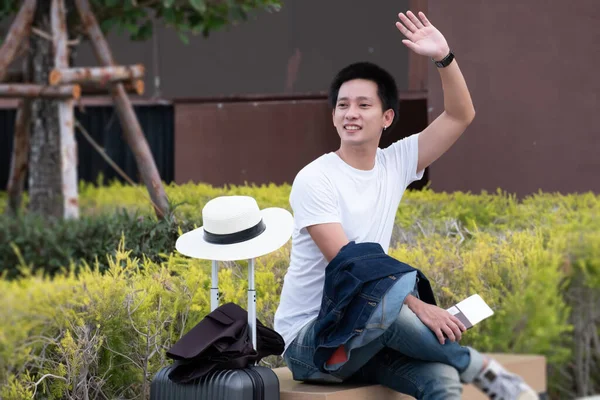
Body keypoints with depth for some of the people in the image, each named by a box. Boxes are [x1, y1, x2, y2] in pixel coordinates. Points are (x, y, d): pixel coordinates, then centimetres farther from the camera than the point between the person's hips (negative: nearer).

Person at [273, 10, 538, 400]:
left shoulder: (394, 165, 7)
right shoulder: (315, 180, -12)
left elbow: (461, 116, 5)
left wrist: (444, 57, -11)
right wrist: (417, 305, -29)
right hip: (307, 339, -5)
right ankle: (480, 368, -20)